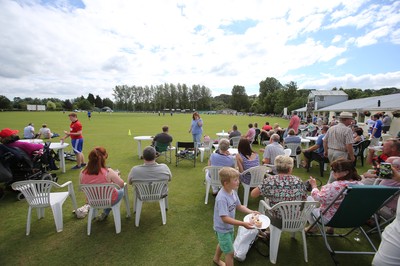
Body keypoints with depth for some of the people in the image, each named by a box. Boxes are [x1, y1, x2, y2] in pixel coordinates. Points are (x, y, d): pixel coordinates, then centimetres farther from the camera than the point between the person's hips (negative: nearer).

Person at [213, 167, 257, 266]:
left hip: (229, 227, 9)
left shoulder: (233, 191, -12)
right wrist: (242, 224, -37)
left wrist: (251, 212, -10)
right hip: (222, 228, -8)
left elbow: (239, 206, 2)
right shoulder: (222, 198, -37)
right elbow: (225, 218, -36)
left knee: (222, 243, 32)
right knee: (230, 252, 6)